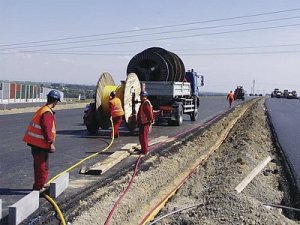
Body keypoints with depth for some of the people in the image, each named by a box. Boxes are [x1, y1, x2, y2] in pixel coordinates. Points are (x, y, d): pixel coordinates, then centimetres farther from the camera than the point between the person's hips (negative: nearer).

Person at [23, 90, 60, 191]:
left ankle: (39, 185, 33)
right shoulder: (47, 113, -19)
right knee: (42, 166, -2)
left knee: (39, 165, 21)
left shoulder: (42, 110, 13)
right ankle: (39, 187, 5)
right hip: (40, 145, -10)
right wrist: (51, 143, -20)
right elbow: (47, 129, -24)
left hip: (35, 143, 10)